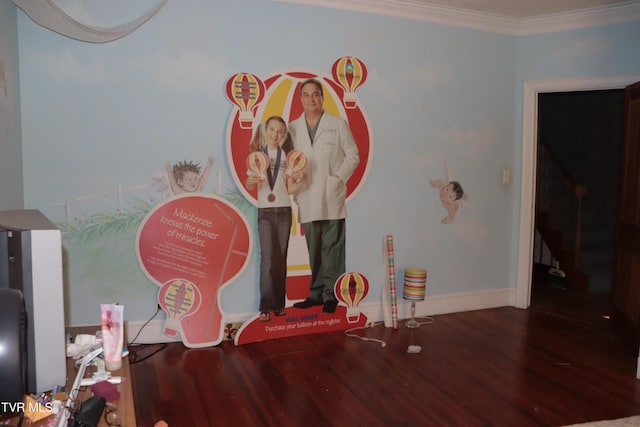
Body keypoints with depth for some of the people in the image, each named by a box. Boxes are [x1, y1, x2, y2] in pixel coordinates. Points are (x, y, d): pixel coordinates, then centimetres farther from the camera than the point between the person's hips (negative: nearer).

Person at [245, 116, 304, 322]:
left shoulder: (287, 157, 6)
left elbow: (290, 188, 3)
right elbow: (248, 185, 1)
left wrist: (301, 181, -16)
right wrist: (251, 180, -20)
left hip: (284, 211, 2)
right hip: (265, 212, -1)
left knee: (281, 258, 4)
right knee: (267, 258, -10)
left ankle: (278, 303, 11)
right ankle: (266, 306, -9)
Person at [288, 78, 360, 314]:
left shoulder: (338, 124, 5)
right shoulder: (292, 128, 10)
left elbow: (353, 155, 4)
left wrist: (338, 178, -6)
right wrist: (293, 173, -8)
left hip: (332, 198, -2)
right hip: (307, 199, 2)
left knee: (332, 248, 0)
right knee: (314, 250, 9)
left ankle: (331, 295, 9)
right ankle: (316, 293, 20)